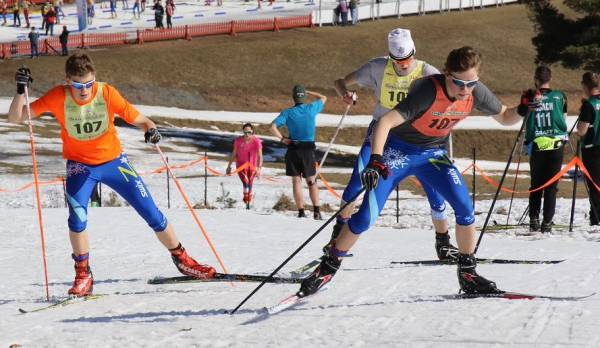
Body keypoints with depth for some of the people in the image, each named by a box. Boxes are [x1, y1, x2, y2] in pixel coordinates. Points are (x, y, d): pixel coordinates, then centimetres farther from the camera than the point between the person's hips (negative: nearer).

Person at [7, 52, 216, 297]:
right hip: (80, 165, 0)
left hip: (114, 161, 1)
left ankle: (182, 260, 21)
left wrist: (150, 129, -38)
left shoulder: (106, 93, -20)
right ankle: (83, 276, -4)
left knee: (152, 214, 1)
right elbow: (15, 118, -17)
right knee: (77, 217, -23)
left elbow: (137, 119, -16)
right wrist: (21, 90, -33)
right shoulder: (58, 98, -20)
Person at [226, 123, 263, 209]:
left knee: (250, 184, 10)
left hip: (252, 167, 1)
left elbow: (260, 156, -23)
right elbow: (234, 154, 2)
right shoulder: (238, 141, -11)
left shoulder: (257, 141, -16)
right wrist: (229, 166, 7)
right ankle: (246, 202, -23)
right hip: (241, 166, -1)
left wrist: (259, 168, -36)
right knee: (245, 182, -22)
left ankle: (248, 203, 28)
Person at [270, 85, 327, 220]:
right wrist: (308, 92, 25)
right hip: (309, 149, 1)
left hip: (293, 149, -1)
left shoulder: (288, 112, -3)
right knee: (312, 181, 10)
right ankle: (316, 210, 1)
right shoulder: (311, 109, -1)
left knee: (296, 181, 5)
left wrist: (282, 139, -3)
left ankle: (301, 212, -1)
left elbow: (273, 126, -12)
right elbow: (323, 98, 19)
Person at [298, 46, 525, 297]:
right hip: (398, 150, -4)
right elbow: (385, 122, -39)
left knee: (465, 208, -14)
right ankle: (329, 266, 11)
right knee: (366, 217, -10)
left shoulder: (476, 91, -16)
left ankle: (467, 272, 4)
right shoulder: (428, 91, -33)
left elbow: (505, 117, 2)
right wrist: (375, 160, -52)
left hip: (433, 154, 4)